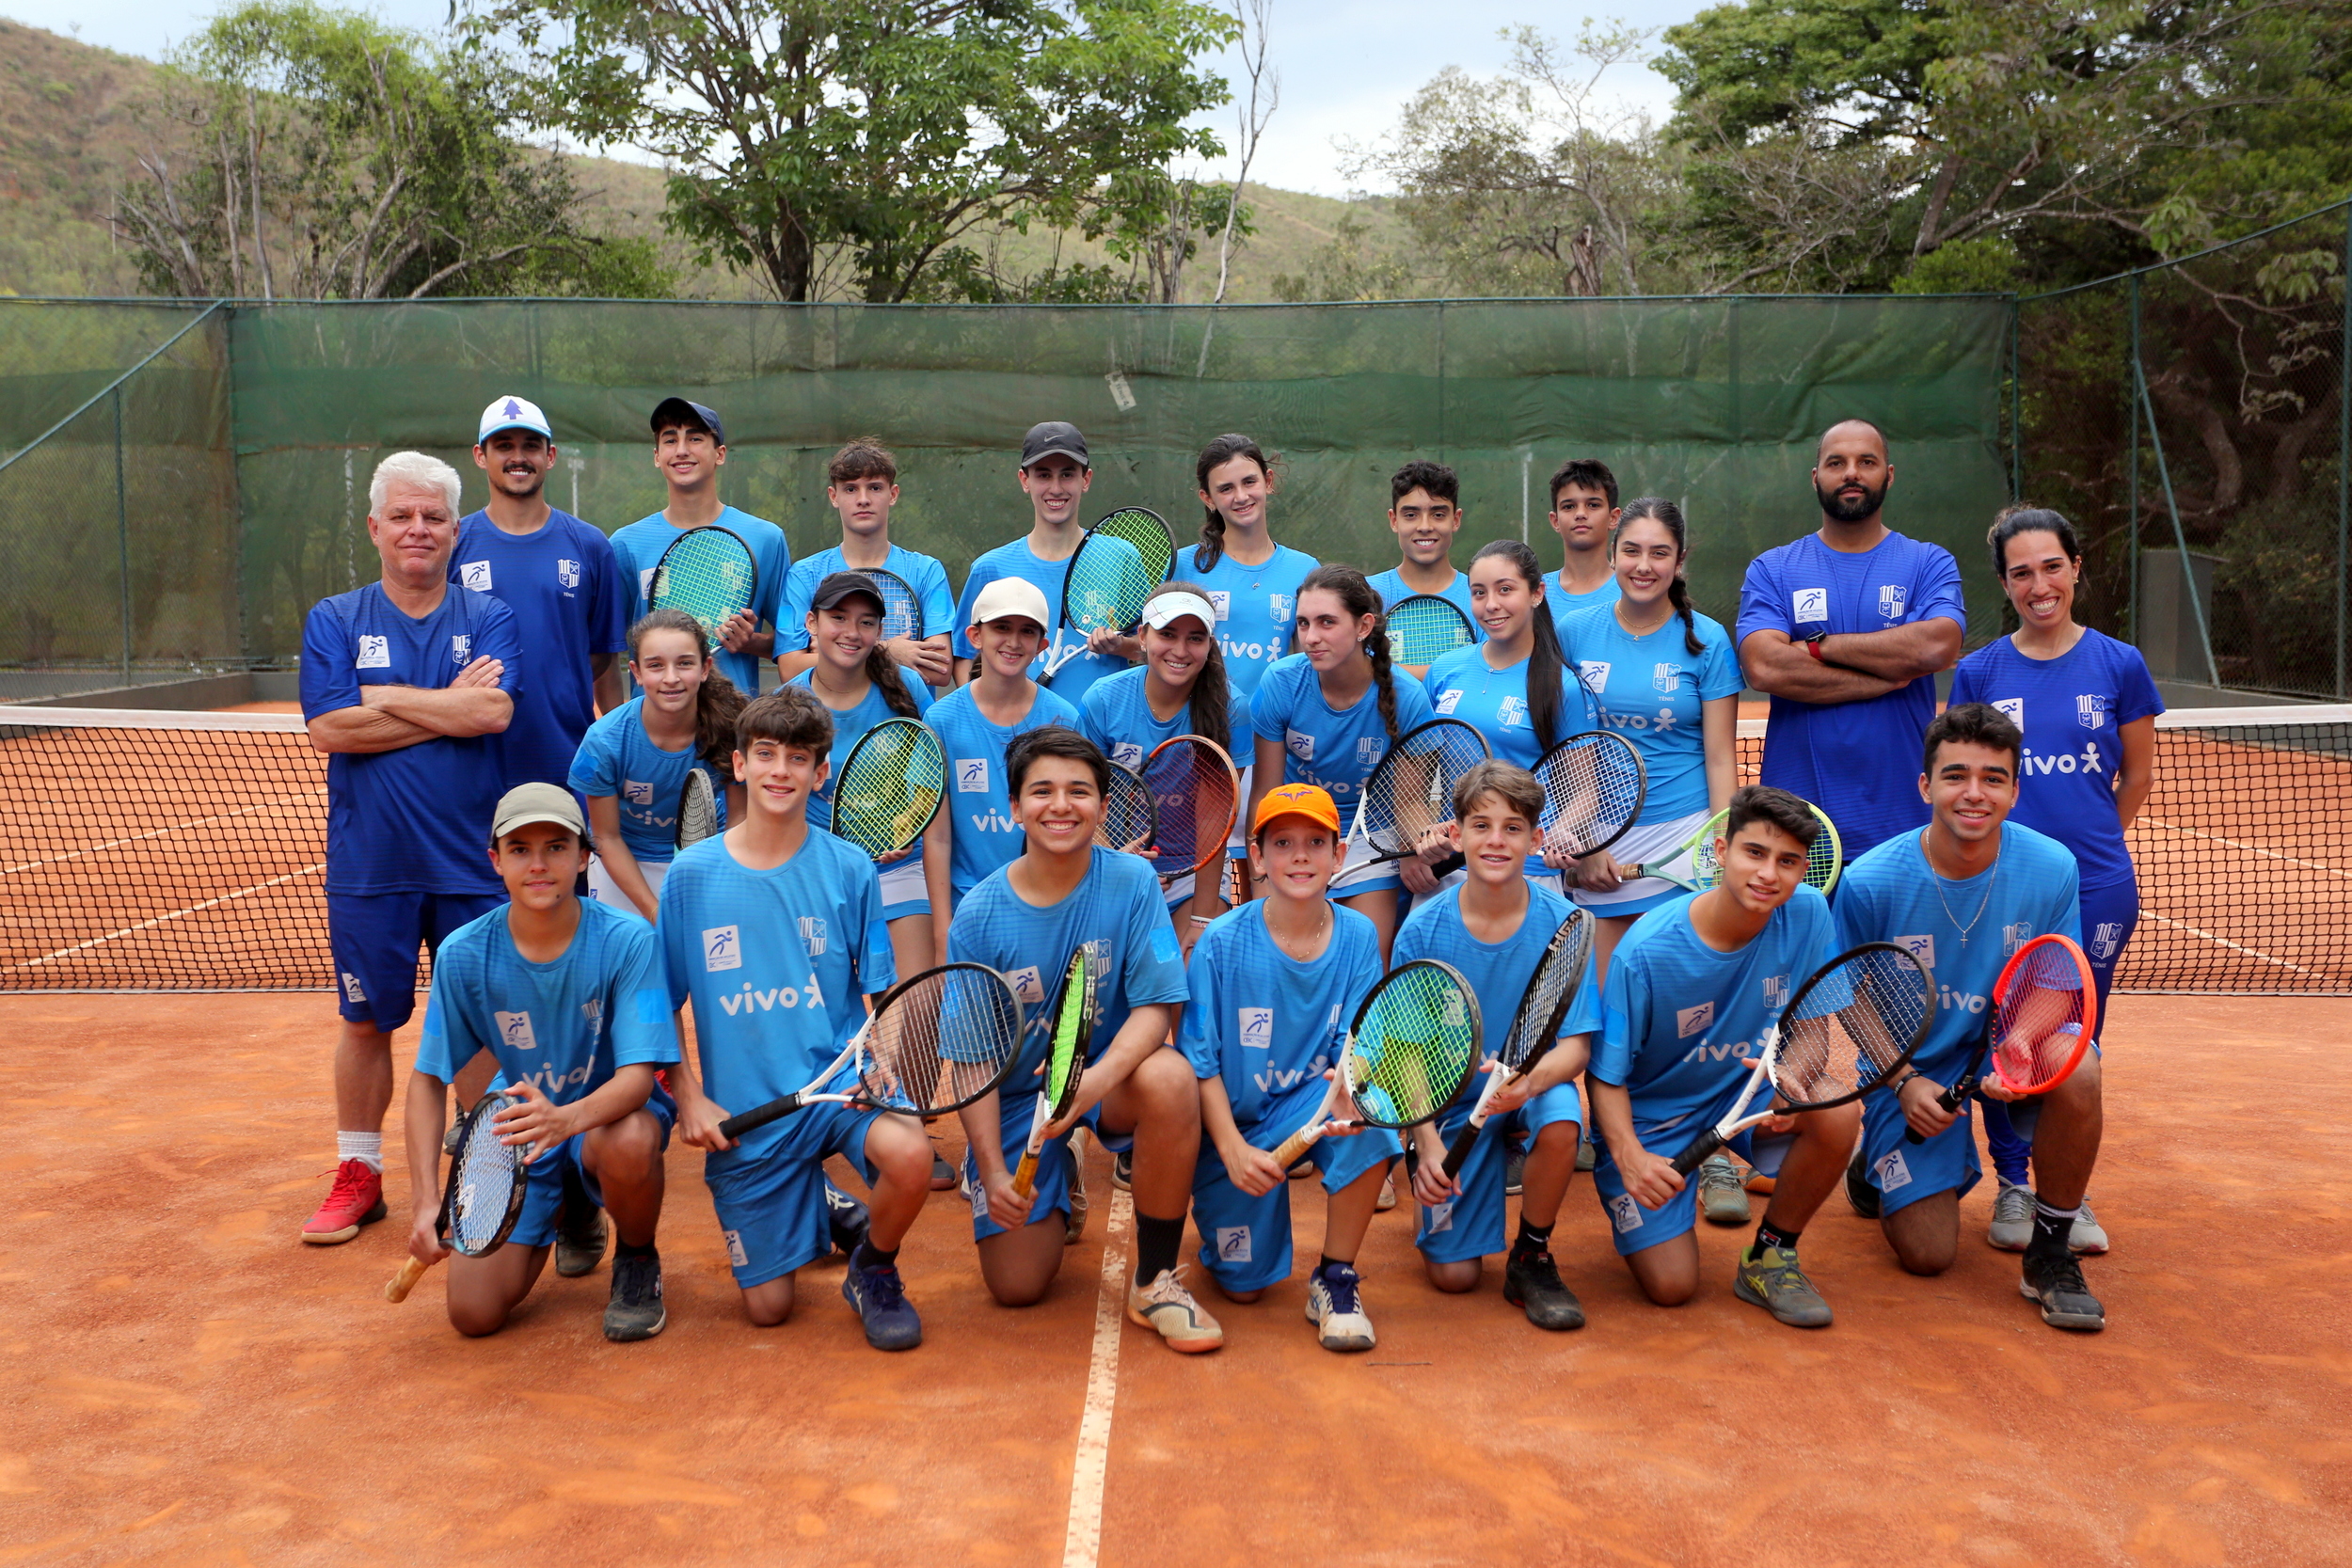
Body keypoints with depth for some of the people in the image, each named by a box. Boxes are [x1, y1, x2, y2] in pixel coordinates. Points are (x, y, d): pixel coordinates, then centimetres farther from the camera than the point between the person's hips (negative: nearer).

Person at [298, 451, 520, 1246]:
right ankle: (358, 1174, 26)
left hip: (472, 863, 0)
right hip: (369, 867, 1)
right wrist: (449, 707, -10)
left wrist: (383, 698, -11)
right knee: (367, 1021, 11)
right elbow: (329, 727, -10)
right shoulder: (333, 620, 4)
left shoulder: (489, 619, 2)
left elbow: (494, 712, -16)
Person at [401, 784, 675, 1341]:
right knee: (473, 1312, -10)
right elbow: (428, 1080, -4)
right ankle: (565, 1209, 23)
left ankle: (638, 1262, -5)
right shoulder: (462, 955, -12)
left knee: (629, 1140, -40)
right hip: (519, 1128, 3)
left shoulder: (628, 940, -20)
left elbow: (637, 1075, -27)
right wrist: (426, 1201, -15)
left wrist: (567, 1118, -48)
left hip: (611, 1112, -3)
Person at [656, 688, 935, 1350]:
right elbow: (662, 1007, 5)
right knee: (768, 1308, 3)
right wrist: (689, 1098, -5)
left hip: (842, 1078, -1)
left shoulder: (849, 869, -3)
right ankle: (820, 1213, 38)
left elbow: (885, 995, 1)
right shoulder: (693, 874, -2)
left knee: (910, 1154, -34)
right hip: (743, 1111, 1)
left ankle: (874, 1268, 0)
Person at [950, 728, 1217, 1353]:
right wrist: (993, 1172, -17)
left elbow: (1155, 1006, -17)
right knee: (1016, 1288, -6)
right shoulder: (979, 917, -13)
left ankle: (1155, 1282, -16)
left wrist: (1098, 1077, -37)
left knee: (1171, 1080, -36)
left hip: (1112, 1072, 0)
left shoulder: (1132, 882, -14)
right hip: (1015, 1093, 1)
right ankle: (1056, 1198, 32)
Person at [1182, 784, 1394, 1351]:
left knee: (1369, 1112, -34)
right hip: (1233, 1121, -1)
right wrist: (1233, 1149, -21)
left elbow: (1357, 1045, -10)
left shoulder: (1358, 937, -8)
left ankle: (1335, 1278, -14)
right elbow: (1200, 1062, -11)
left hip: (1311, 1104, 1)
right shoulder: (1223, 942, -15)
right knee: (1244, 1286, -2)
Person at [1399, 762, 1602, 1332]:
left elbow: (1576, 1045, -16)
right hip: (1451, 1102, 0)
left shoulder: (1563, 923, -13)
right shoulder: (1423, 931, -12)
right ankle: (1433, 1198, 29)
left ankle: (1532, 1258, -8)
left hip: (1535, 1088, 0)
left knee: (1561, 1118, -36)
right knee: (1454, 1275, -8)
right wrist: (1427, 1141, -21)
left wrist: (1530, 1081, -37)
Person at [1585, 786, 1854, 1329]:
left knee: (1838, 1114, -29)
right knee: (1673, 1287, -13)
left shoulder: (1808, 914, -16)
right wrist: (1628, 1155, -35)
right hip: (1653, 1113, -3)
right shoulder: (1646, 952, -26)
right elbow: (1606, 1076, -17)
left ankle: (1769, 1257, -3)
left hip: (1752, 1087, 4)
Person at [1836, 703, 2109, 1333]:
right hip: (1911, 1066, -1)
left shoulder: (2052, 869, -15)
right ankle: (1872, 1163, 29)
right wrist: (1903, 1082, -18)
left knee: (2076, 1072, -36)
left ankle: (2050, 1255, -12)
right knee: (1927, 1256, -8)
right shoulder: (1869, 883, -19)